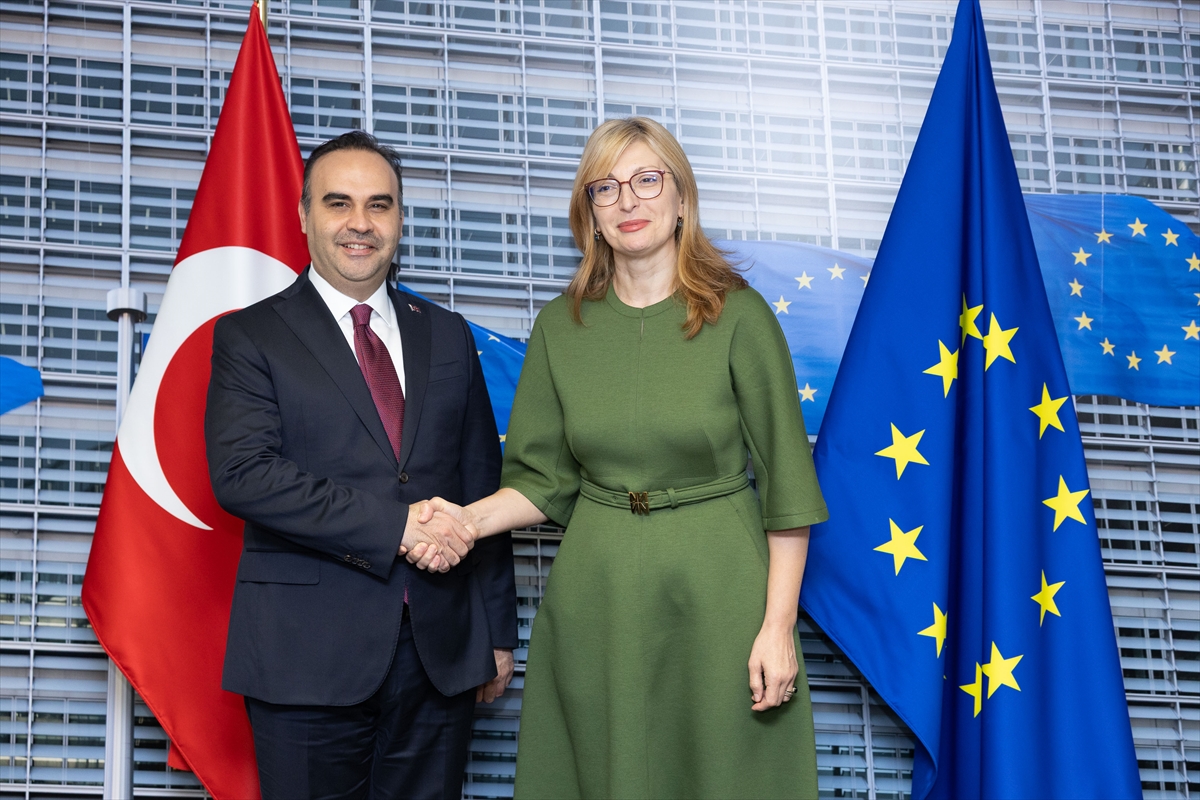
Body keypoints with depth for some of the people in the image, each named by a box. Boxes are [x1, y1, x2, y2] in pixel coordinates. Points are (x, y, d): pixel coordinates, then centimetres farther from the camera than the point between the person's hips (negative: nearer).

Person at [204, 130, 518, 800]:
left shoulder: (447, 336, 15)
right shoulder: (251, 336, 2)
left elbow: (481, 486, 16)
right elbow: (243, 473, -13)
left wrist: (497, 632, 12)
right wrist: (394, 524, -18)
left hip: (440, 655, 4)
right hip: (308, 659, -3)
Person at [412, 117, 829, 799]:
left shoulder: (739, 316, -5)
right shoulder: (562, 326, 5)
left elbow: (786, 484, -5)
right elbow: (544, 479, 9)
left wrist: (778, 625, -11)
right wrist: (472, 519, -11)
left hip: (716, 590, -3)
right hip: (595, 602, 3)